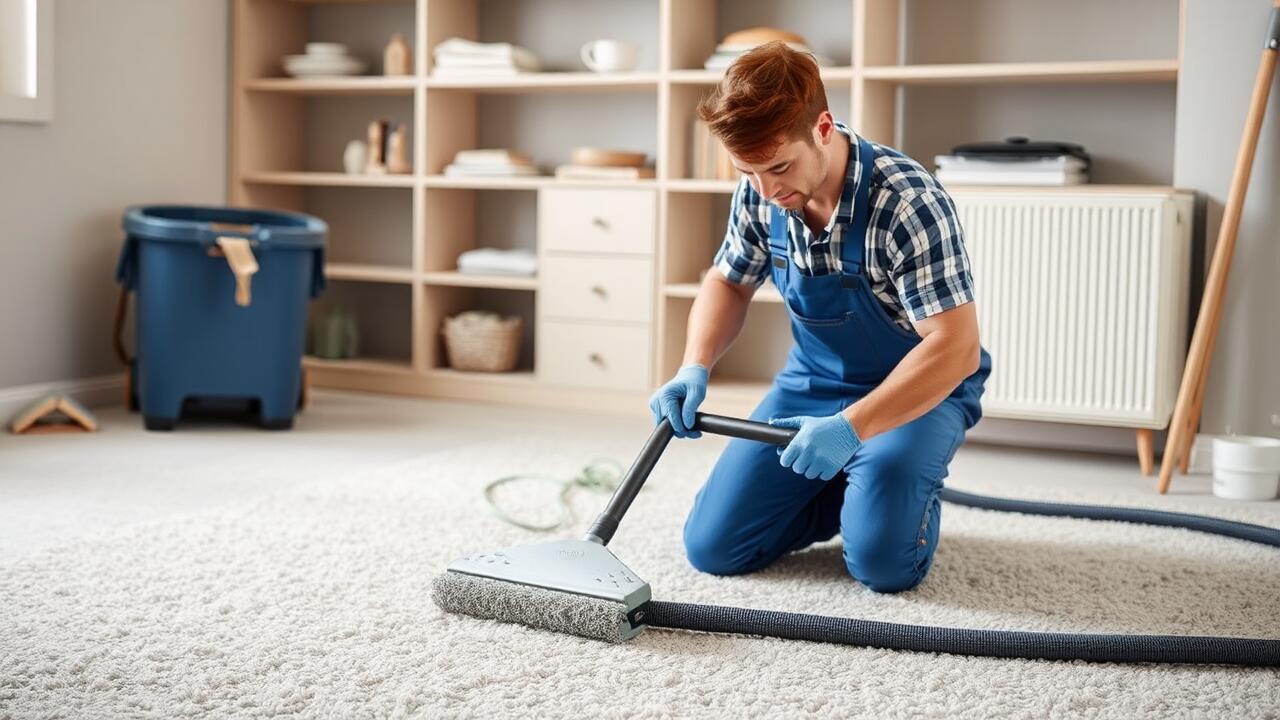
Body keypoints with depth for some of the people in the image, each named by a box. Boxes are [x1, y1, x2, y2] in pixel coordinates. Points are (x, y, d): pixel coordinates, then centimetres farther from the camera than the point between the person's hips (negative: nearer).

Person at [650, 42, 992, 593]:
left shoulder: (908, 202, -30)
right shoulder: (758, 193, -11)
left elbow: (957, 348, -31)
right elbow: (729, 283, 6)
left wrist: (851, 427, -39)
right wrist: (695, 367, -13)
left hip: (920, 390, -5)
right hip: (811, 383, 5)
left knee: (882, 561, -26)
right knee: (712, 546, -4)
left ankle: (900, 485, 9)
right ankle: (843, 487, 20)